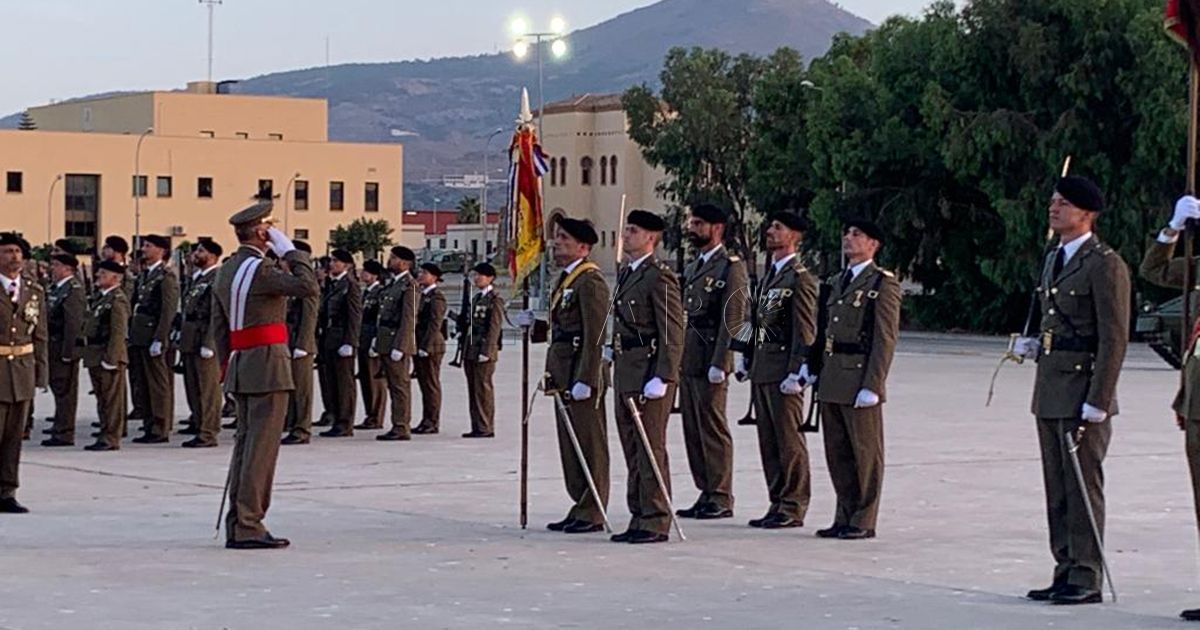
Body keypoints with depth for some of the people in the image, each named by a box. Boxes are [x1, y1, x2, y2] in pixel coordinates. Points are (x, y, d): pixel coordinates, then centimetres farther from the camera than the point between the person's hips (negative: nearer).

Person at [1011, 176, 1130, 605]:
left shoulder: (1105, 265, -11)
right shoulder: (1054, 260, 17)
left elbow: (1113, 340, -15)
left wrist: (1096, 404, -19)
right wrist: (1034, 345, 7)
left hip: (1084, 392, -9)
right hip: (1050, 392, 9)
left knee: (1082, 487, -5)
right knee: (1057, 489, 10)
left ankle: (1086, 580, 0)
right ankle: (1066, 573, 17)